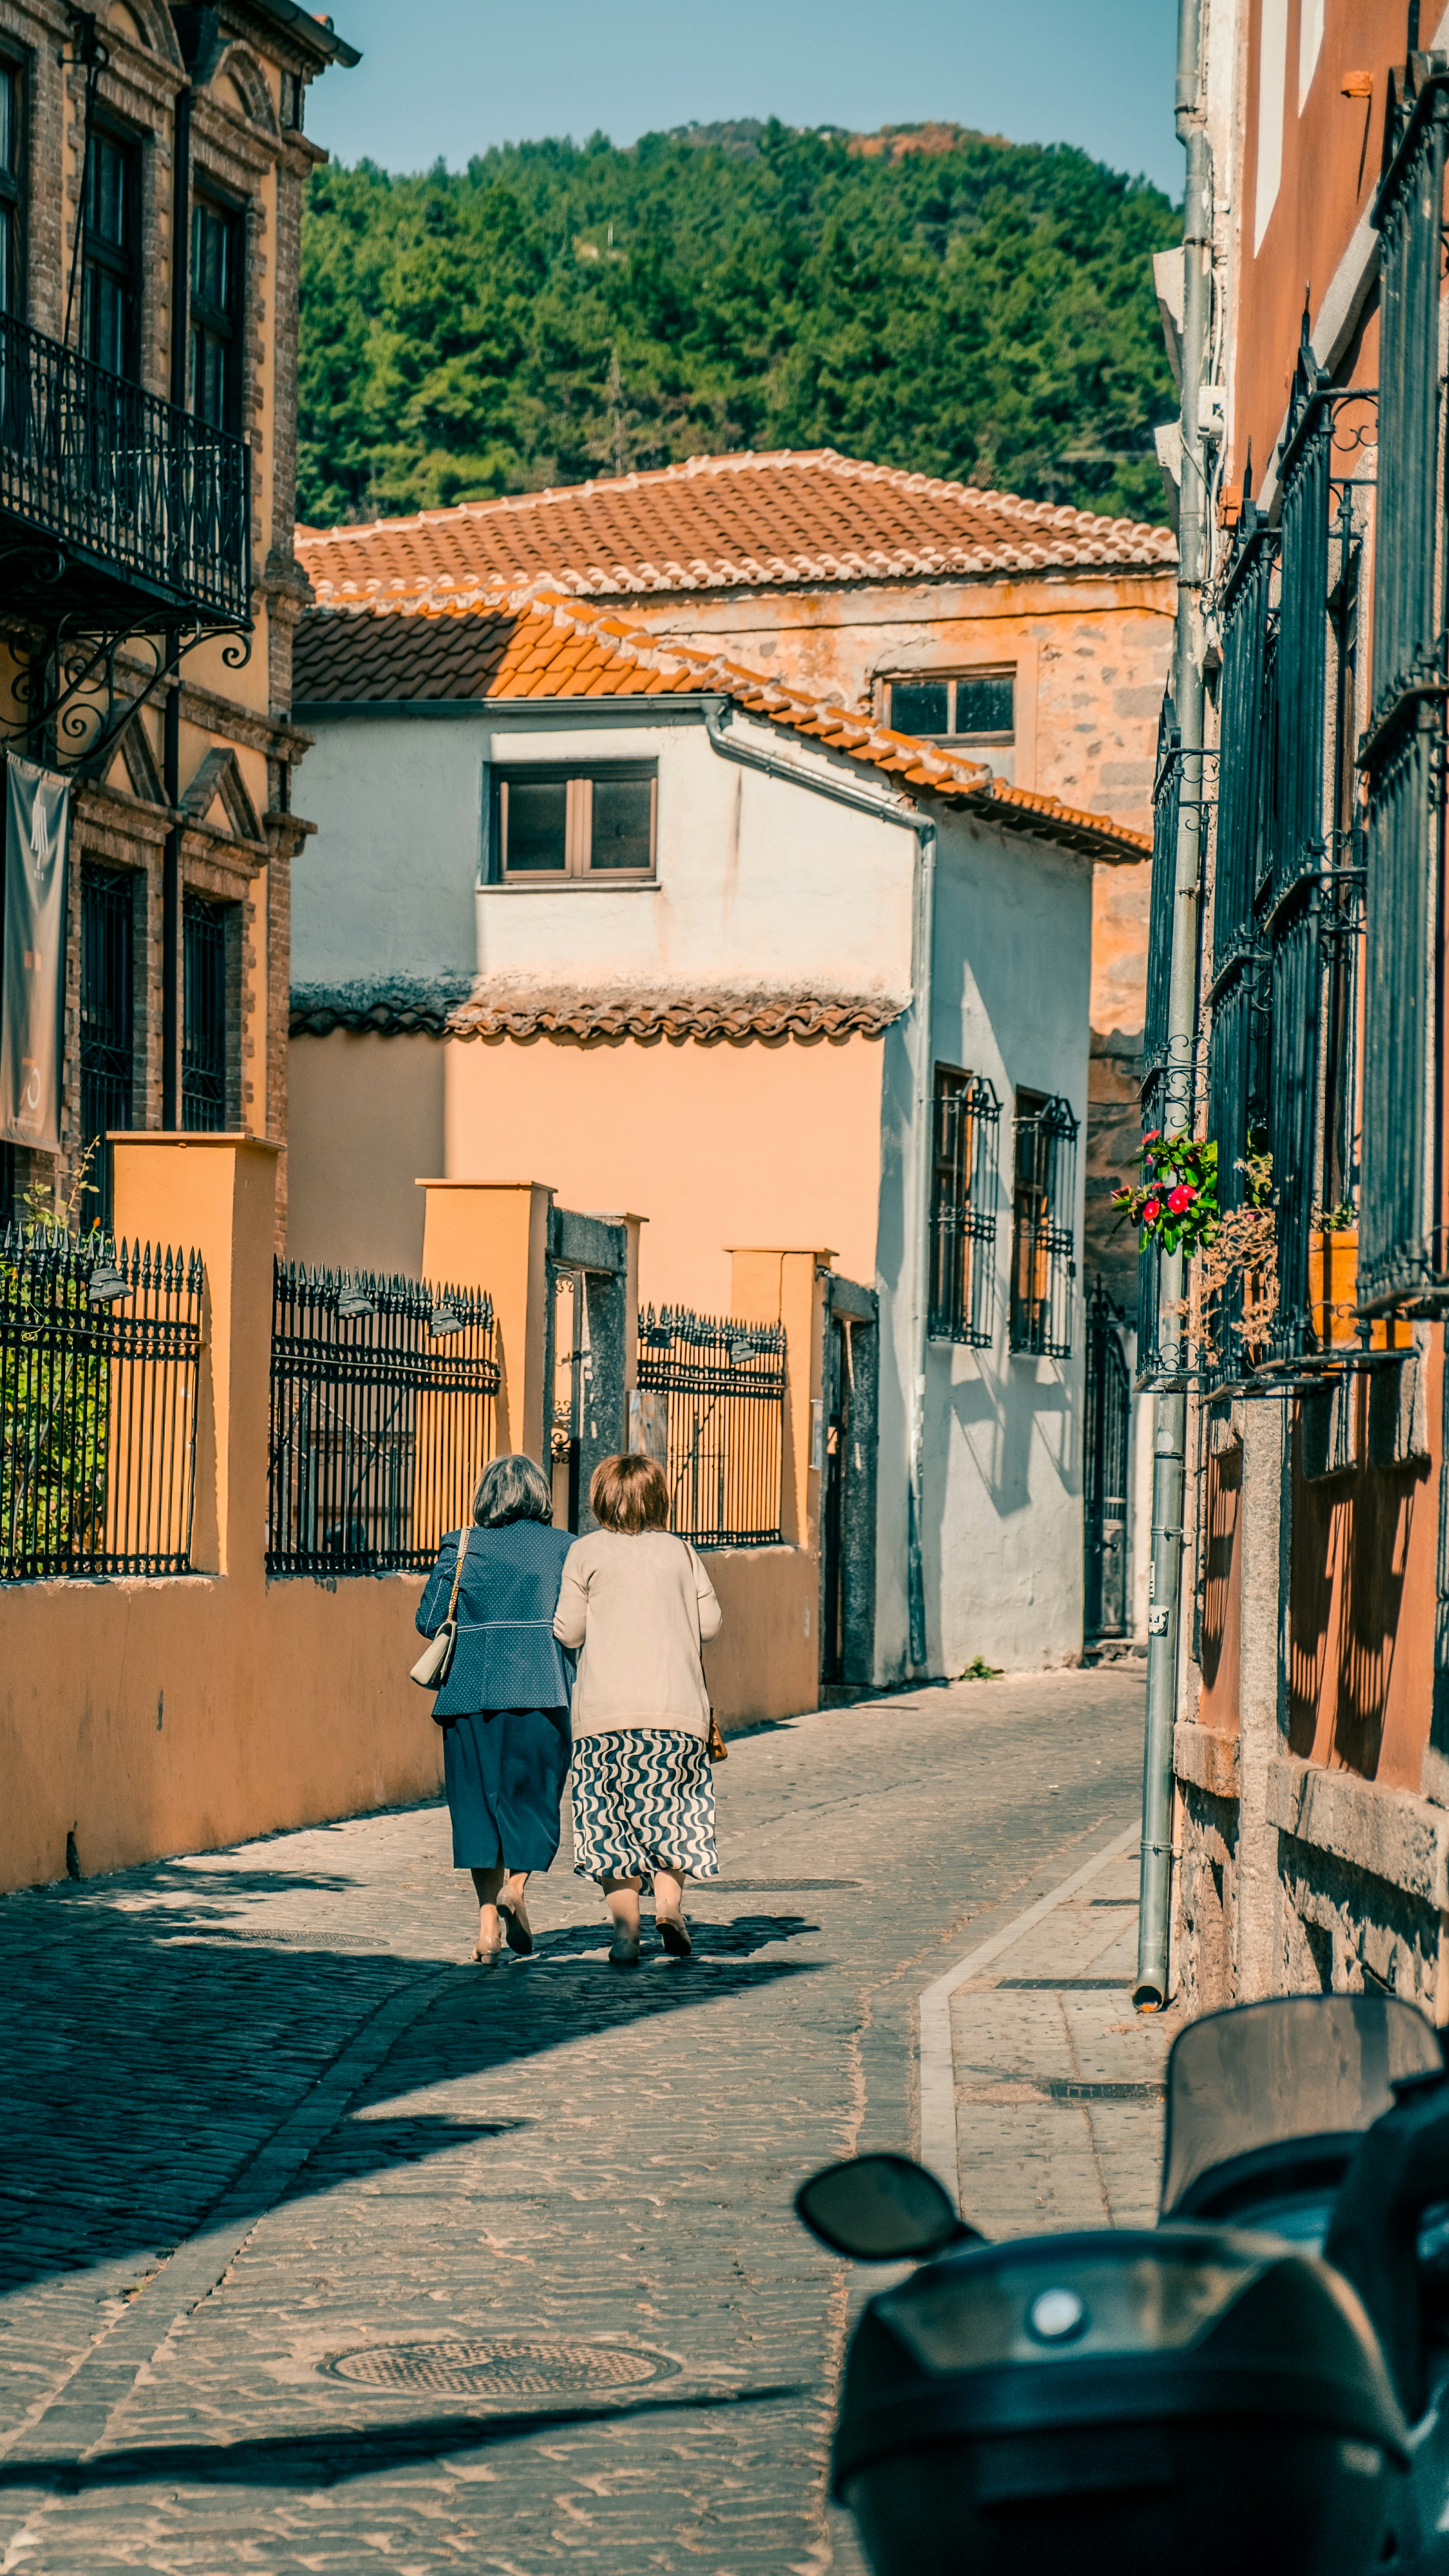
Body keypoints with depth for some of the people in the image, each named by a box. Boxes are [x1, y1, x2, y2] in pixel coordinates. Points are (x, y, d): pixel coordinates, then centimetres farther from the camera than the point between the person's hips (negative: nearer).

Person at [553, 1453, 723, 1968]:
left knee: (610, 1819, 5)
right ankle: (670, 1900, -9)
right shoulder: (680, 1552, 8)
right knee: (672, 1811, 12)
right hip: (676, 1704, 1)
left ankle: (625, 1927, -2)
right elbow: (710, 1624, 6)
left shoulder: (586, 1552, 2)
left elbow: (568, 1631, 0)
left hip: (606, 1711, -1)